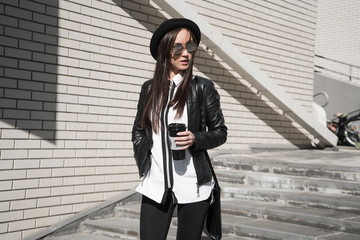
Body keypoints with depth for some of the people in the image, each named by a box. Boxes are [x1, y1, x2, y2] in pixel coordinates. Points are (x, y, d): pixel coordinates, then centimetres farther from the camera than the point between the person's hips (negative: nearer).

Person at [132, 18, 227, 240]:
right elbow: (138, 131, 17)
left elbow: (220, 132, 3)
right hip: (156, 186, 2)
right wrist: (143, 164, 5)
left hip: (193, 186, -2)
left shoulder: (202, 87, -1)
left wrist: (195, 139, -15)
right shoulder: (150, 88, 7)